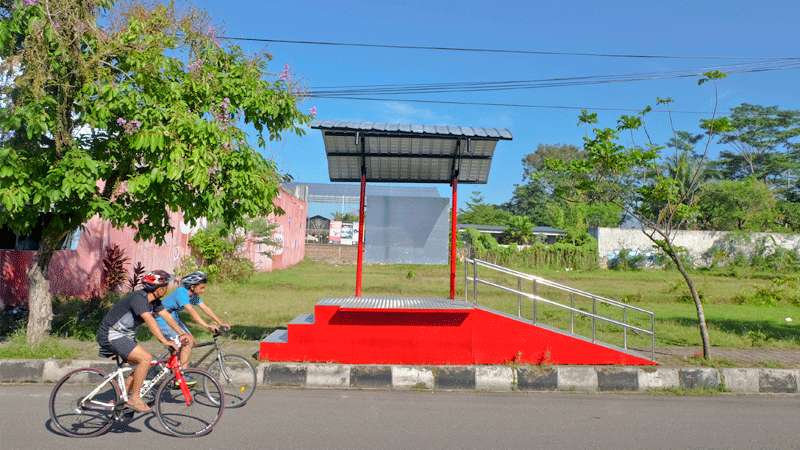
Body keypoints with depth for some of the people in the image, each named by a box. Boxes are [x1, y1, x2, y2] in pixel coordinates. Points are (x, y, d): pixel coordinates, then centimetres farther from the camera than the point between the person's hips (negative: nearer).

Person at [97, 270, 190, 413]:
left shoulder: (154, 301, 3)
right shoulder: (138, 298, -26)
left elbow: (167, 316, 0)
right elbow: (149, 320, -38)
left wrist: (182, 333, -13)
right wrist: (164, 341, -46)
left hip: (125, 335, 10)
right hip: (111, 335, -10)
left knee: (142, 365, 7)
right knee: (146, 358, -22)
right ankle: (134, 398, -12)